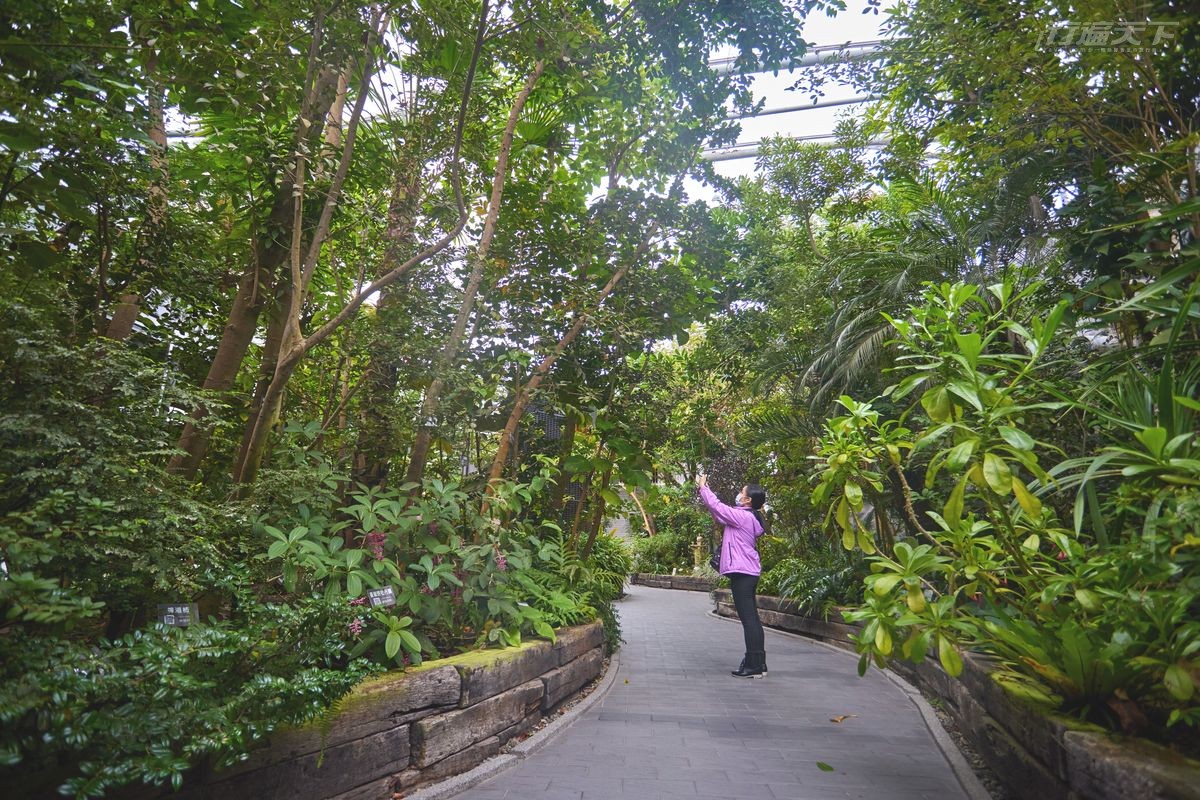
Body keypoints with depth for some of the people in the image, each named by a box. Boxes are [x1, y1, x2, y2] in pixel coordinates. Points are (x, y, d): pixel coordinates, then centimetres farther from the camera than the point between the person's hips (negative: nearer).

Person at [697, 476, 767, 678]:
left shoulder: (742, 516, -13)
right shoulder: (747, 517, 16)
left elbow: (717, 506, -9)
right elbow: (719, 512, 23)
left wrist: (703, 487, 6)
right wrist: (704, 490, 23)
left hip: (742, 573, -10)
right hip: (748, 572, 10)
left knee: (748, 620, -7)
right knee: (752, 619, 12)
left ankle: (754, 666, -4)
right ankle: (758, 664, 19)